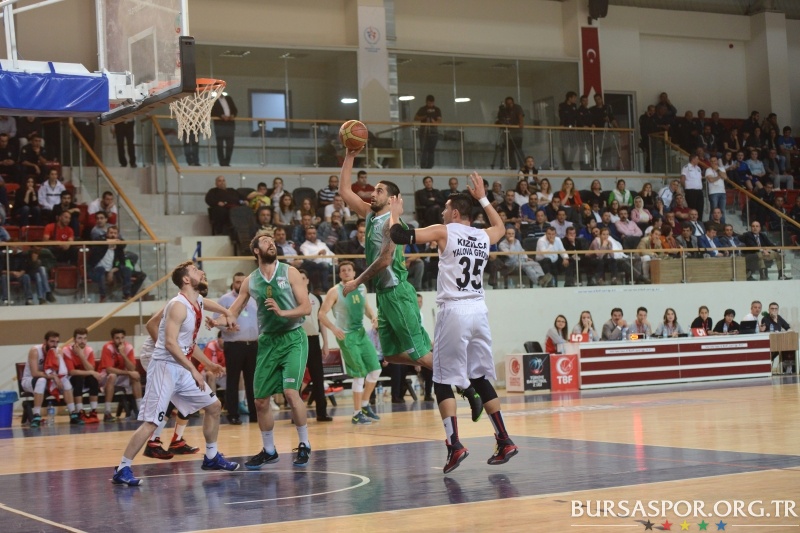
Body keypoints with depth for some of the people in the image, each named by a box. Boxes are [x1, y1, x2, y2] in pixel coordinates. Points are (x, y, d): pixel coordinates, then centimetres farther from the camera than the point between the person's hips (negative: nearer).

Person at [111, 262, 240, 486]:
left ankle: (211, 457, 27)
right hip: (165, 367, -9)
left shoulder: (199, 301, 8)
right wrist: (193, 370, -27)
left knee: (213, 406, 14)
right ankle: (122, 469, -7)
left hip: (183, 368, 9)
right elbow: (170, 344, -27)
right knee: (151, 422, -12)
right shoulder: (178, 306, -19)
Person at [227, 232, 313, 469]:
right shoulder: (250, 281, 5)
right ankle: (269, 451, 21)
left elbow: (307, 307, -9)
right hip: (267, 340, 4)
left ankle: (304, 445, -2)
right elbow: (233, 312, 9)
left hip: (293, 338, -4)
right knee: (260, 400, 4)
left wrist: (282, 312, -25)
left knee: (291, 392, -19)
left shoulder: (290, 272, -4)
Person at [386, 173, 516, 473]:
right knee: (480, 379, 15)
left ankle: (454, 444, -10)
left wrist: (394, 214, 12)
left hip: (454, 311, -6)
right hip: (479, 310, 6)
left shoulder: (443, 231, -3)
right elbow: (501, 227, 37)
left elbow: (399, 236, -7)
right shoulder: (484, 237, 12)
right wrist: (482, 198, 41)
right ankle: (504, 441, 12)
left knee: (443, 382, 1)